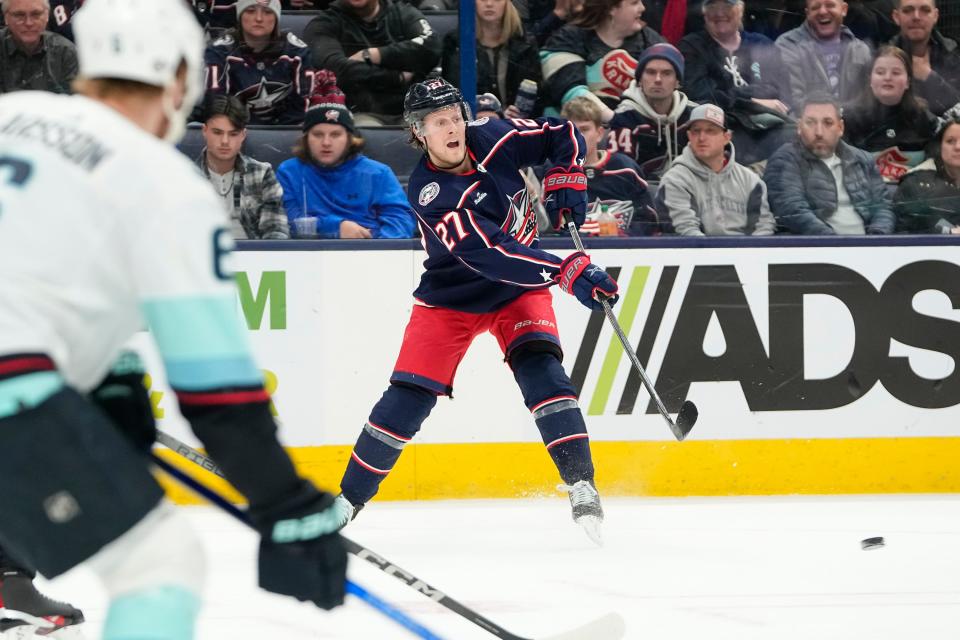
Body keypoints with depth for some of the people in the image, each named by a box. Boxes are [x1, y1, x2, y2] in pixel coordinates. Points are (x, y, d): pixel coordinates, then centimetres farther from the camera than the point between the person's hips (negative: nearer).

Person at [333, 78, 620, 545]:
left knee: (540, 368, -20)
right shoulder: (428, 194, -27)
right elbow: (488, 253, -38)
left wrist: (566, 180, -15)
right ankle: (347, 500, 7)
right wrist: (567, 271, -44)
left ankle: (582, 489, -21)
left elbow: (563, 135, 4)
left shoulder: (493, 139, -13)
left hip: (518, 288, 3)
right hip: (450, 298, -2)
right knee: (409, 397, -6)